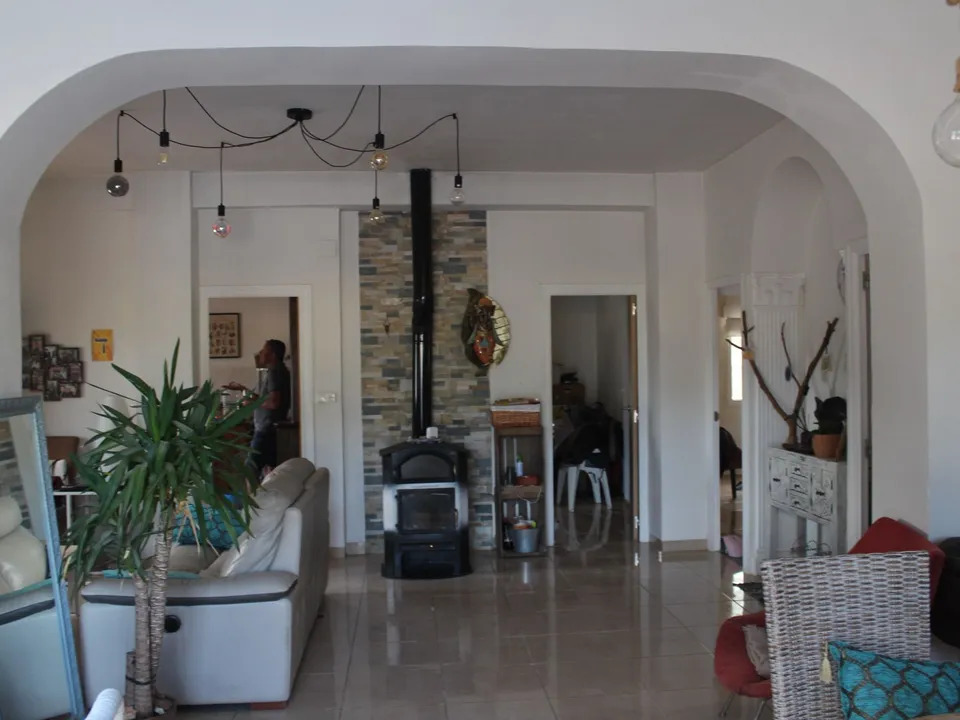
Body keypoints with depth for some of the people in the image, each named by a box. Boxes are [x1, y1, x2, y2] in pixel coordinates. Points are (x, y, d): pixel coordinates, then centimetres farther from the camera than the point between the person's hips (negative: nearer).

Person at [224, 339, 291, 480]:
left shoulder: (274, 372, -16)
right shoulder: (278, 371, 15)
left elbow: (273, 403, -27)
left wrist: (252, 402, -14)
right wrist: (242, 388, 23)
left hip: (266, 430, -10)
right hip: (271, 429, 10)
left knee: (251, 471, -7)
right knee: (270, 470, 11)